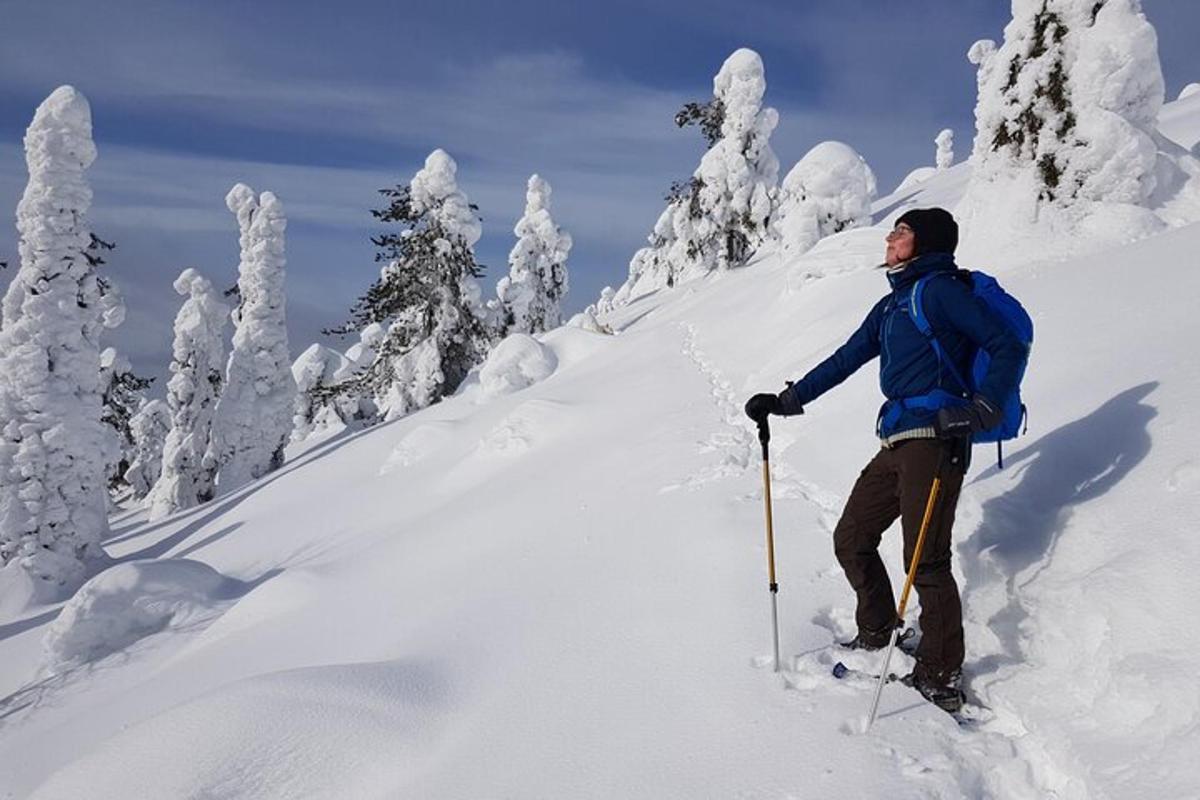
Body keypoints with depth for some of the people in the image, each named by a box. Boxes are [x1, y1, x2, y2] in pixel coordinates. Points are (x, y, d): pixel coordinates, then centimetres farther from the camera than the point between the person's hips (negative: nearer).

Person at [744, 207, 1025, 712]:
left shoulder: (940, 289, -4)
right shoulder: (893, 305, 22)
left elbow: (1007, 347, -10)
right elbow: (846, 359, 26)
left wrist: (982, 407, -23)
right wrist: (787, 400, 24)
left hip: (934, 439, -9)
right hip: (896, 443, 9)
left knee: (925, 561, -9)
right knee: (851, 541, 13)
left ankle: (941, 679, 2)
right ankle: (876, 638, 28)